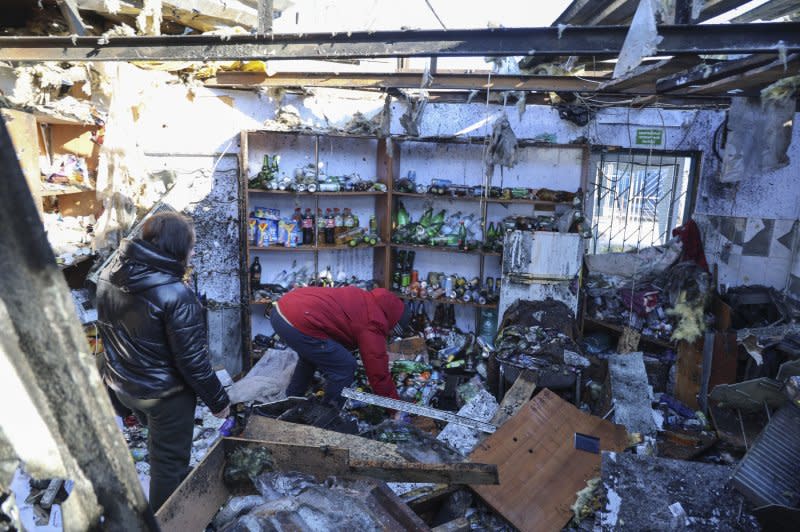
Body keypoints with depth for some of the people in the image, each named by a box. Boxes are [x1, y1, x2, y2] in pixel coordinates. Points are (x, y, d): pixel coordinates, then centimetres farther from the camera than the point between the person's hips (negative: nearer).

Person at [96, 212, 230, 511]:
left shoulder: (108, 276, -6)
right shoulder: (175, 295, -30)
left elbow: (106, 330, 7)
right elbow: (192, 359, -25)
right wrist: (218, 401, -11)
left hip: (122, 386, 8)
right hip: (164, 394, -8)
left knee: (159, 442, 31)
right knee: (169, 459, 14)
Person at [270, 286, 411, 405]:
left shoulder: (364, 299, 21)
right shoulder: (372, 324, -4)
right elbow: (378, 373, 2)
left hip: (282, 307, 10)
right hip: (297, 323, -10)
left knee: (310, 355, 35)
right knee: (345, 367, 2)